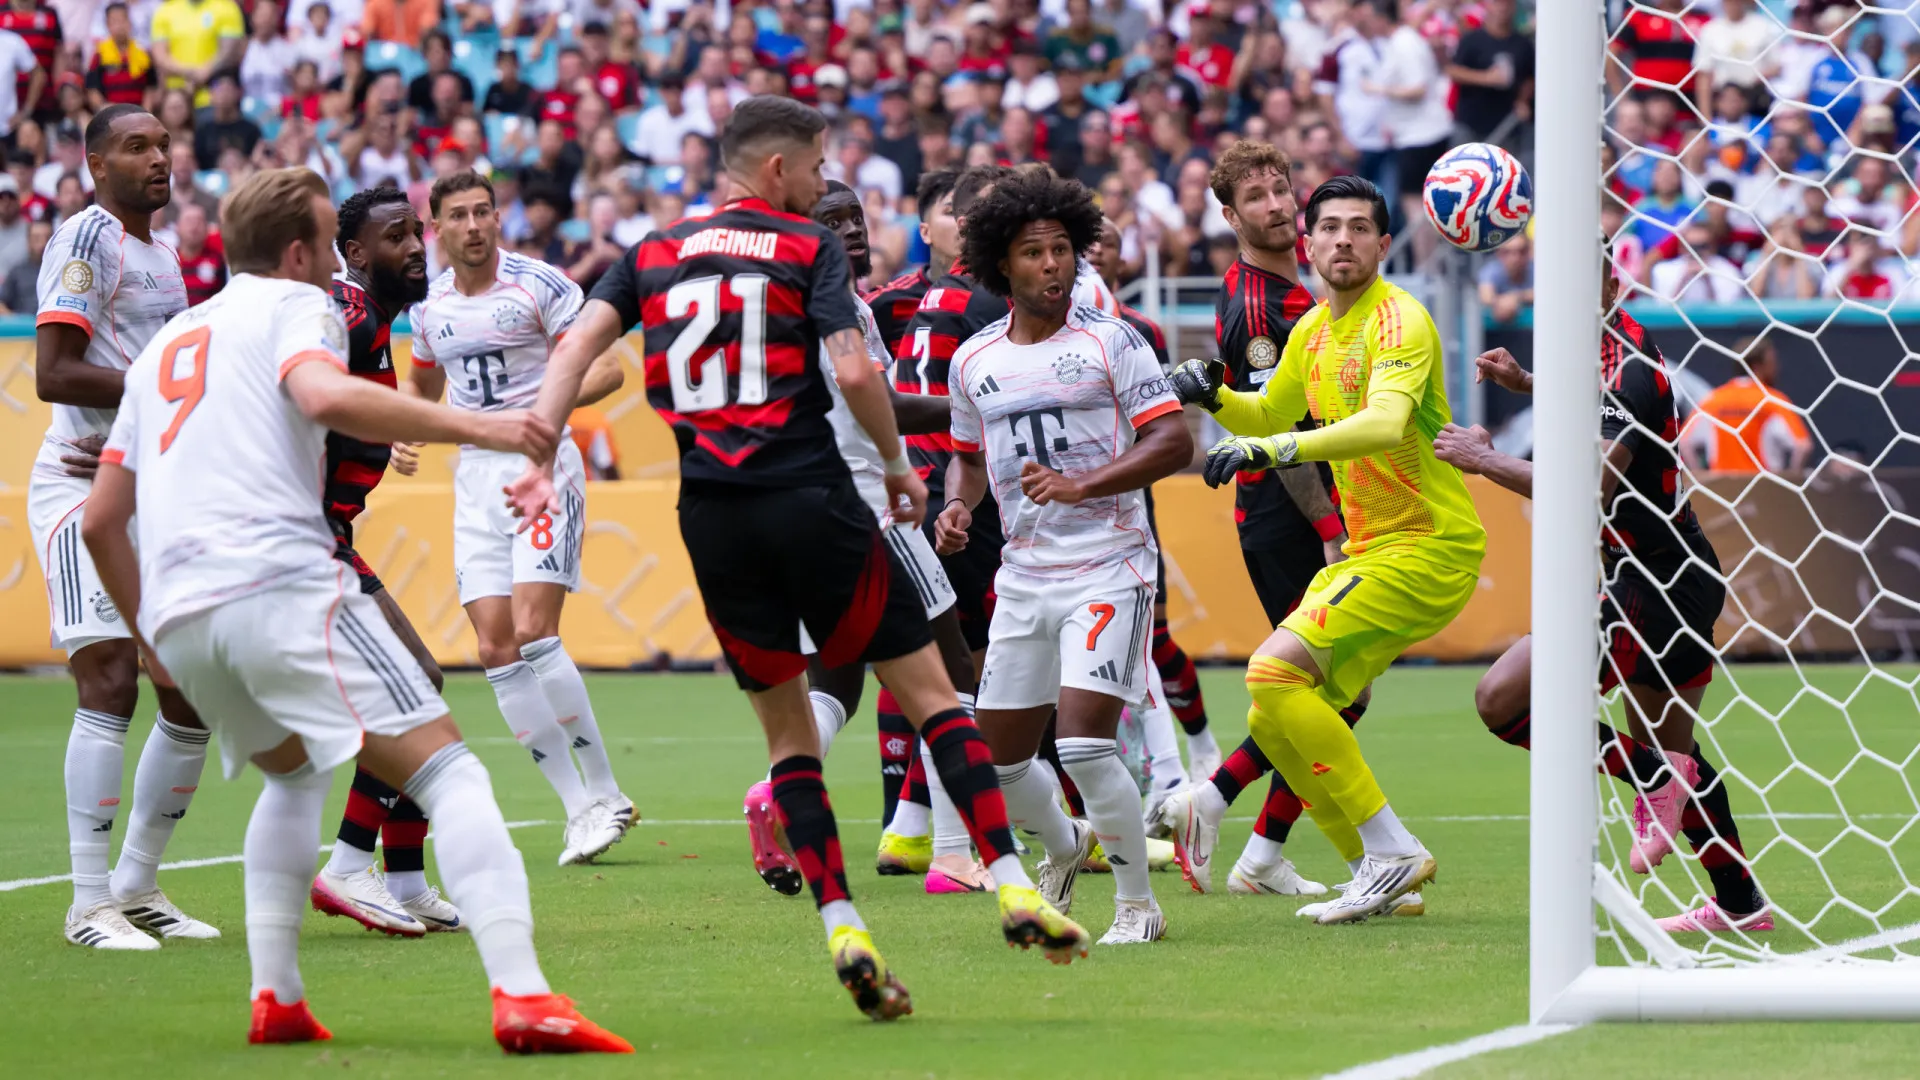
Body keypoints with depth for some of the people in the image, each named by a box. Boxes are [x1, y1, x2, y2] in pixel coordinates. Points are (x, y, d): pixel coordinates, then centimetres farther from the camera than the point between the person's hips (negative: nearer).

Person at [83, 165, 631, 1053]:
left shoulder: (164, 345, 30)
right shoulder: (293, 304, 9)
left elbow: (101, 520, 30)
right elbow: (325, 396, -15)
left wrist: (149, 633, 40)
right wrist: (475, 427, -16)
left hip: (178, 614, 7)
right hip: (281, 581, -7)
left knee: (291, 770, 32)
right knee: (445, 769, -9)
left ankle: (275, 996, 17)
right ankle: (520, 996, -26)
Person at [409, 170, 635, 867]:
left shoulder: (540, 285, -7)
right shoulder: (431, 306, 10)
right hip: (475, 475, 6)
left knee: (532, 631, -19)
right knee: (495, 649, -3)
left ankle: (604, 793, -8)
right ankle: (582, 808, 2)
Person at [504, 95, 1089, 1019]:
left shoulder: (653, 254, 15)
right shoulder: (808, 248, 2)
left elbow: (578, 344, 2)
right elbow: (851, 370, -10)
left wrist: (537, 458, -3)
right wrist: (897, 464, 4)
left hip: (711, 519, 4)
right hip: (808, 498, -4)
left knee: (786, 729, 12)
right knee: (927, 688, 5)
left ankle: (842, 927, -2)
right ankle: (1012, 886, -4)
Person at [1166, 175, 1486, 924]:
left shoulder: (1400, 322, -15)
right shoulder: (1313, 331, 11)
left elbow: (1386, 424, -33)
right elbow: (1270, 416, 29)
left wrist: (1273, 449, -42)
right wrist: (1215, 398, 8)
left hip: (1428, 548, -9)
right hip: (1364, 550, 9)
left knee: (1275, 671, -21)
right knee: (1273, 720, 4)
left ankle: (1392, 851, -15)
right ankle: (1383, 876, 14)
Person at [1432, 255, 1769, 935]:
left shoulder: (1630, 372, -20)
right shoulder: (1607, 351, 9)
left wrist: (1486, 459, -25)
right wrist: (1528, 384, 20)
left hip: (1652, 585, -10)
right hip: (1679, 580, 10)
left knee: (1501, 699, -14)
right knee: (1669, 748, 20)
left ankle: (1654, 780, -9)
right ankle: (1741, 904, 26)